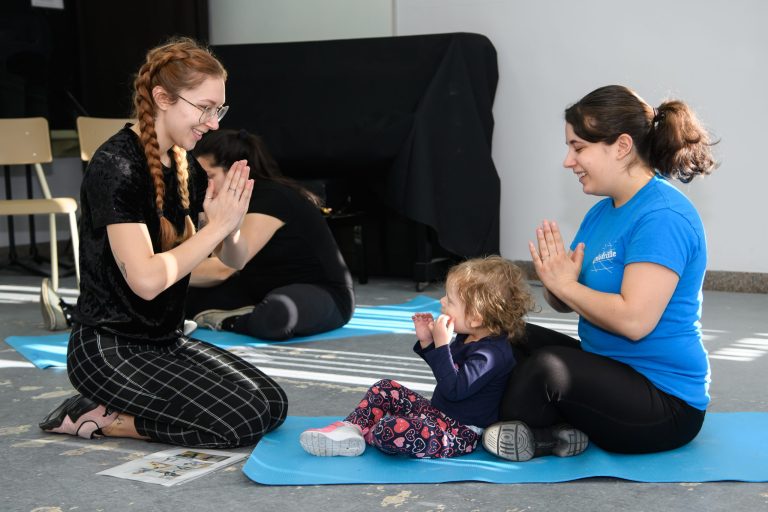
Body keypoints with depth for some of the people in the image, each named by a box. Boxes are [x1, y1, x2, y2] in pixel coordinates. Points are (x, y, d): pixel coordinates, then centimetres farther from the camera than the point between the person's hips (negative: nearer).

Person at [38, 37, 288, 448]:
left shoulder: (183, 165, 7)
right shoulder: (116, 167, -20)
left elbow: (233, 260, 10)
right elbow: (147, 279, -29)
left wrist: (229, 223, -13)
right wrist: (219, 225, -20)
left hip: (164, 341, 9)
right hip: (109, 350, -9)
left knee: (272, 404, 0)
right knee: (245, 420, -17)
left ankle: (111, 409, 8)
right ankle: (97, 418, -2)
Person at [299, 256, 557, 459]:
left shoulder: (491, 353, -25)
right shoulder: (469, 339, 7)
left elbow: (454, 389, -32)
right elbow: (448, 371, 21)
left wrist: (441, 344, -31)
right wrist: (427, 341, 6)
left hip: (459, 433, -11)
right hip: (439, 412, 11)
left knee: (391, 430, -28)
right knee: (385, 389, 12)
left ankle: (364, 434, 3)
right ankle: (349, 428, 1)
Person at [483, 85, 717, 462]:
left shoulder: (663, 218, -20)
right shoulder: (602, 212, 10)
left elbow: (634, 320, -29)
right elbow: (565, 303, 10)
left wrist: (565, 284, -15)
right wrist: (553, 279, -14)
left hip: (668, 403, -10)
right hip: (610, 368, 10)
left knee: (546, 367, -32)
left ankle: (514, 441, -4)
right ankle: (559, 430, -6)